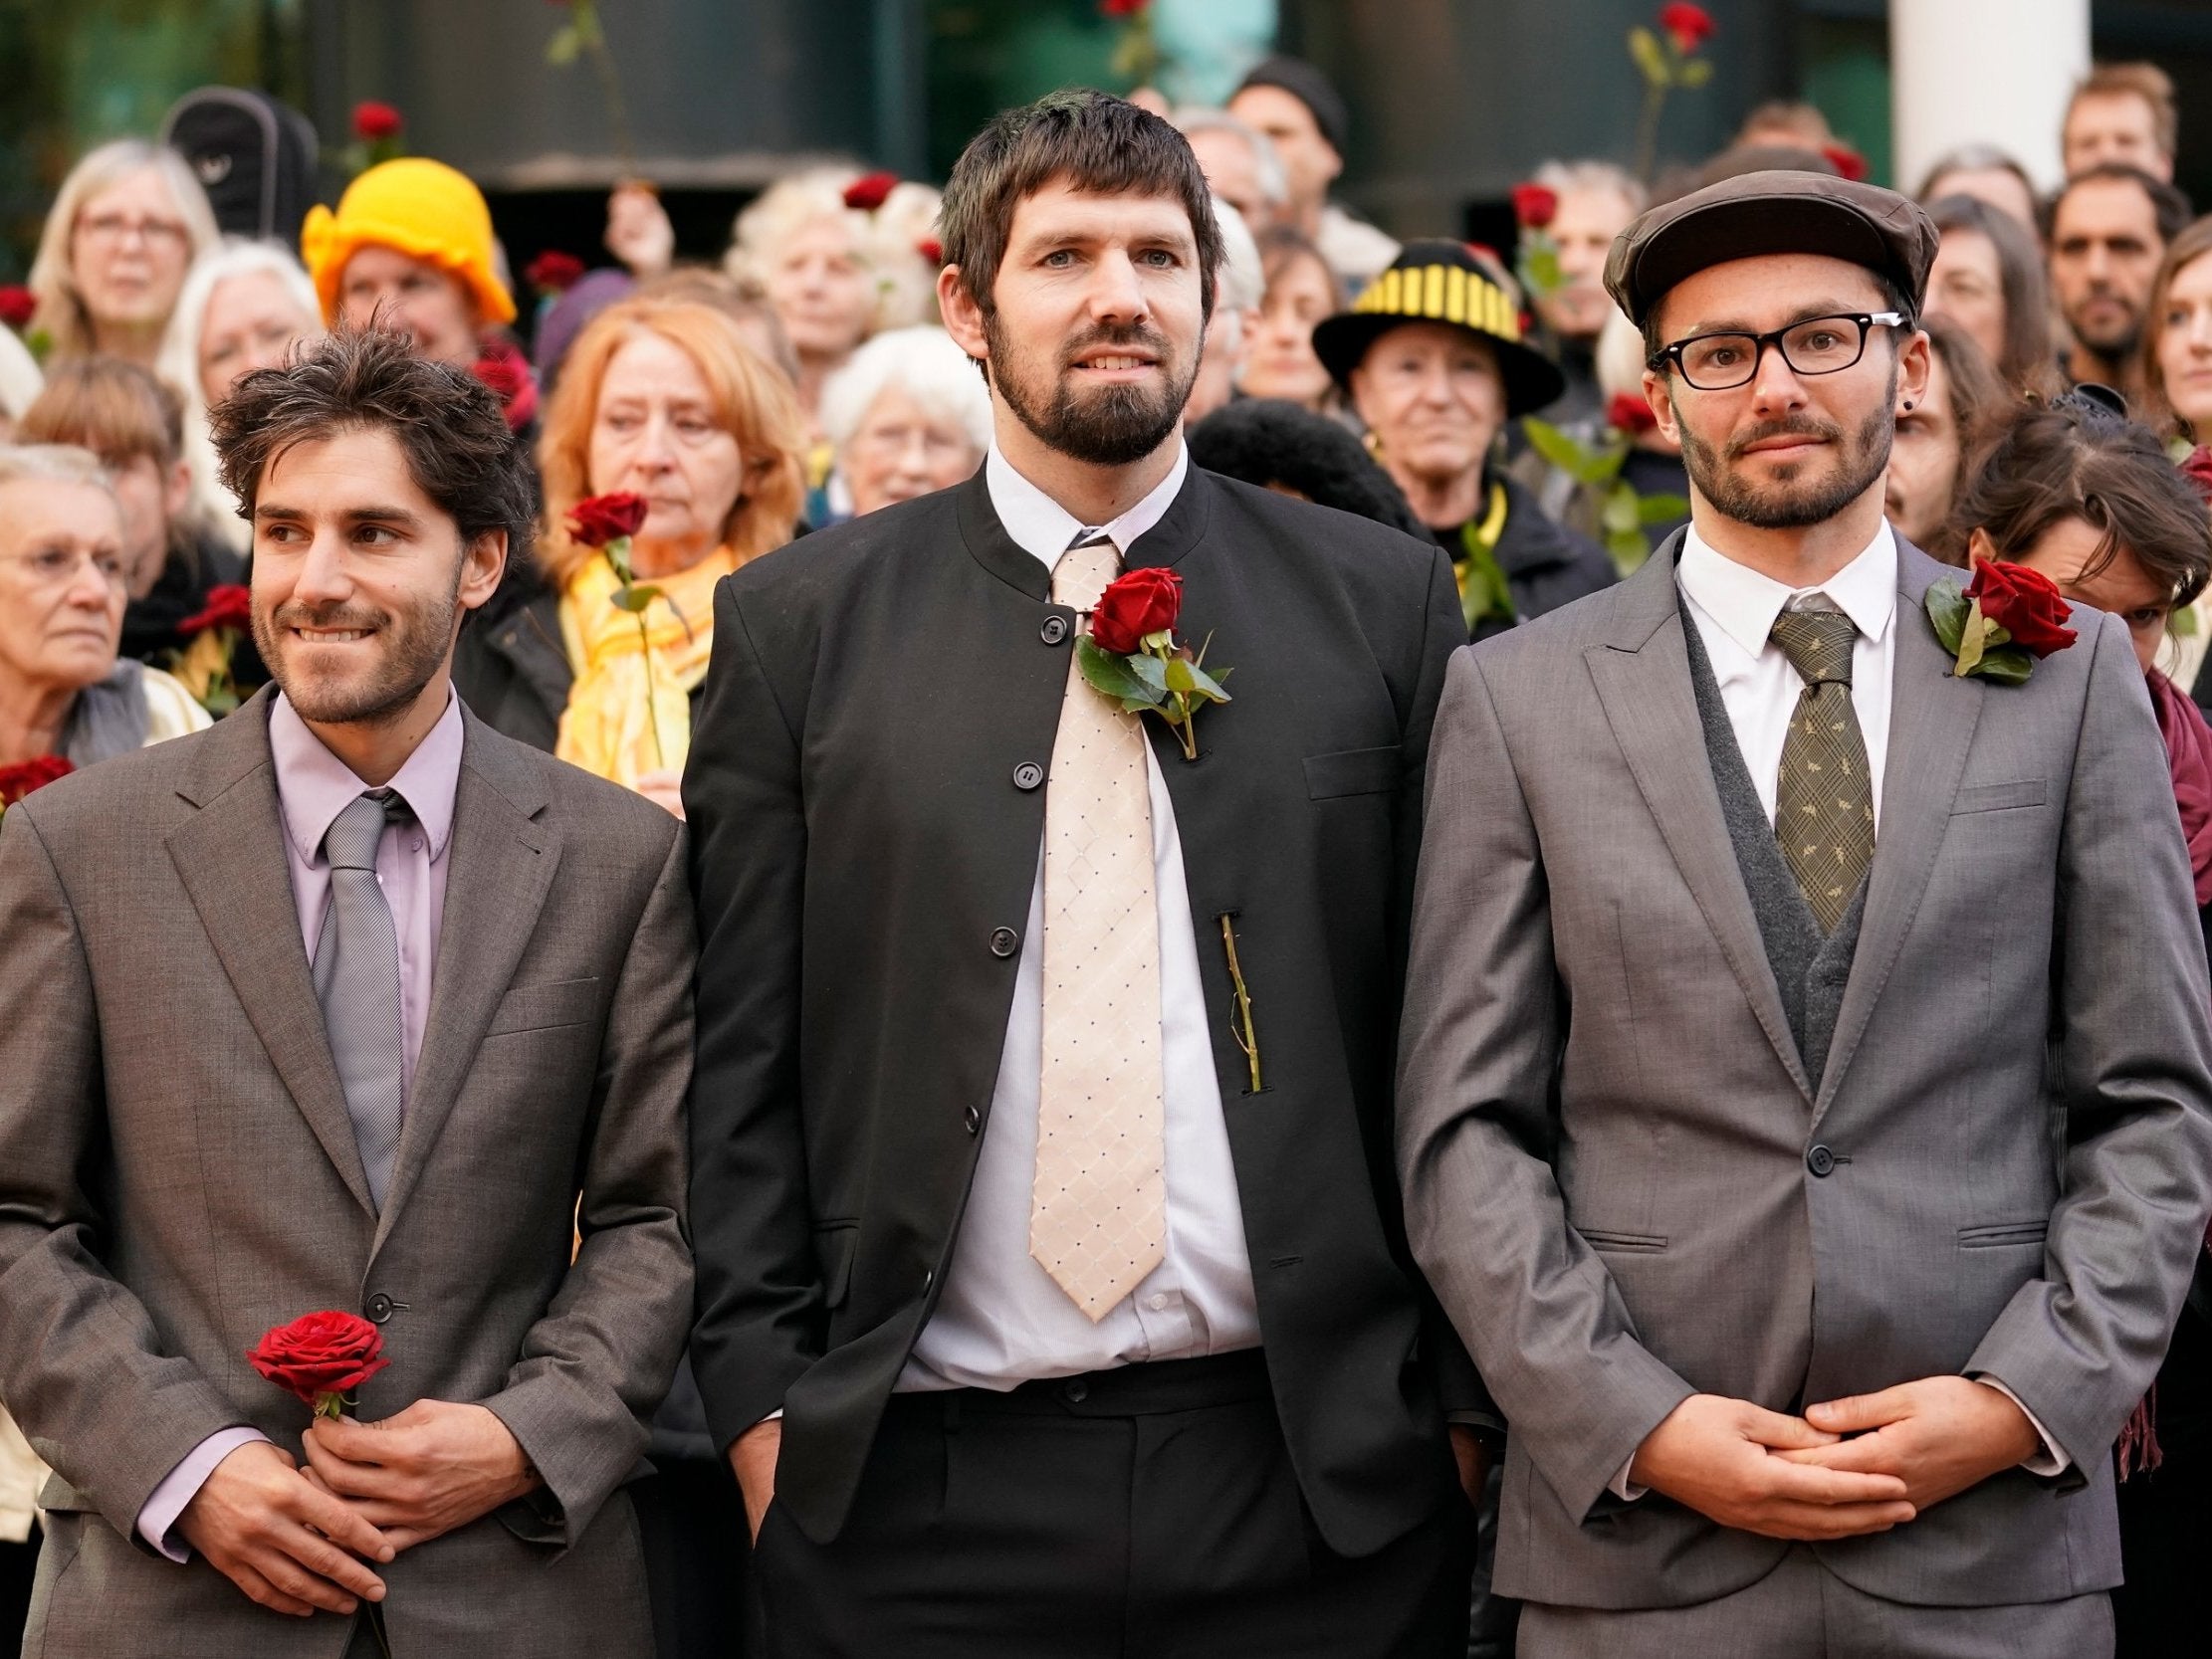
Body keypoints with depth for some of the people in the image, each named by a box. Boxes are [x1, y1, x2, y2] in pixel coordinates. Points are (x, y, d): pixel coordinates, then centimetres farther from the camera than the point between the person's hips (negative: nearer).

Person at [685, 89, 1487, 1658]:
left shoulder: (1385, 605, 7)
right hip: (918, 1488, 0)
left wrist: (1470, 1400, 2)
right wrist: (762, 1401, -2)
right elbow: (739, 1063, 5)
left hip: (1318, 1471, 1)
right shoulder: (799, 626, 6)